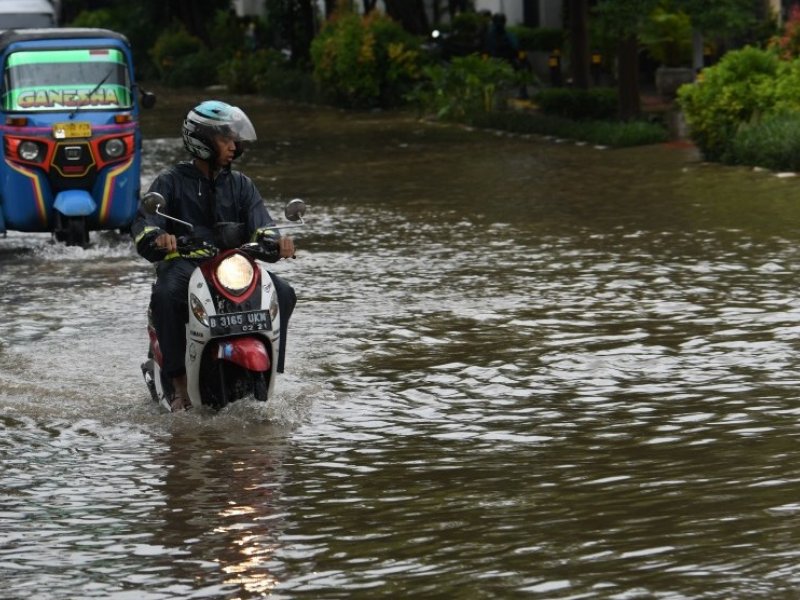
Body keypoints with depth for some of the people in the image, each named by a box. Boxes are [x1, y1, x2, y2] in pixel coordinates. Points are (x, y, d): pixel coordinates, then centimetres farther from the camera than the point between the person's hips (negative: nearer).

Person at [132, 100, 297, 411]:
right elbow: (144, 223, -6)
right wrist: (157, 239, -32)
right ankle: (180, 383, -31)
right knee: (165, 296, -37)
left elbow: (259, 223, 2)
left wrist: (276, 242, -23)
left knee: (283, 293, -21)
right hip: (183, 263, -3)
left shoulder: (240, 184, 18)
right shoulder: (171, 181, 7)